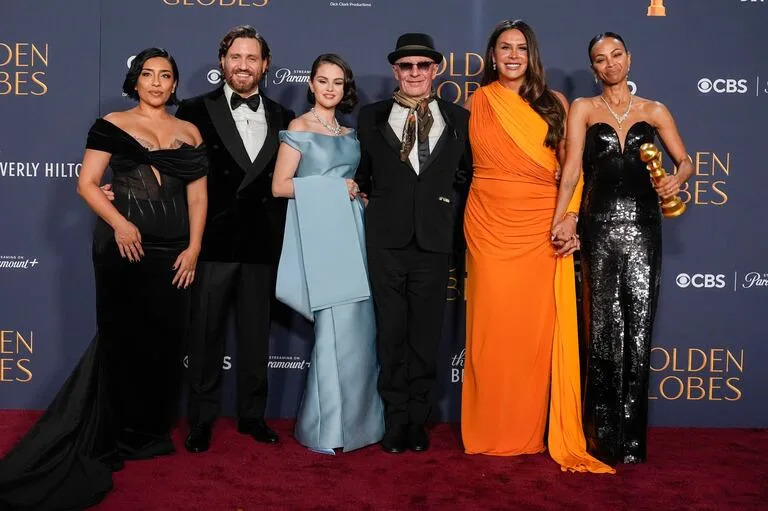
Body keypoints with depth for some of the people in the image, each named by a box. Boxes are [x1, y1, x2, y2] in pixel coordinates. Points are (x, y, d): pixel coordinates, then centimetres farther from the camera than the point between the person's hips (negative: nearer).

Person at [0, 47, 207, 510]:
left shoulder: (189, 133, 10)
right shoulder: (112, 125, 1)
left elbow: (198, 195, 6)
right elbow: (88, 183, -4)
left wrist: (193, 249, -4)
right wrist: (118, 223, -19)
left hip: (174, 251, 3)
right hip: (124, 246, -3)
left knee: (166, 340, 8)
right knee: (123, 337, 5)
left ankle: (152, 431, 25)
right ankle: (112, 435, 20)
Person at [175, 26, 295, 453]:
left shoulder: (282, 118, 8)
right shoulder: (196, 111, -1)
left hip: (262, 244, 3)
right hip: (214, 241, -3)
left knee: (256, 334, 12)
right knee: (207, 334, 7)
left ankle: (252, 414, 26)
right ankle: (202, 419, 20)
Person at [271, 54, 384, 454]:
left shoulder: (348, 133, 18)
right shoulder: (299, 128, 1)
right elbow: (280, 186, -7)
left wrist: (357, 193, 4)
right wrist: (334, 188, -10)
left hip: (350, 232, 6)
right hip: (319, 234, -6)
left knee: (359, 327, 4)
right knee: (337, 328, -8)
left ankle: (354, 419, 17)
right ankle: (325, 428, 5)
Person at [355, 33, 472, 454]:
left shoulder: (459, 119, 8)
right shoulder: (371, 117, 8)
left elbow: (467, 175, 10)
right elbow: (361, 173, 14)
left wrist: (447, 208, 1)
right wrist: (371, 203, 2)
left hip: (434, 240, 0)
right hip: (386, 239, 0)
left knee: (426, 333, 6)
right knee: (391, 332, 5)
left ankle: (417, 420, 19)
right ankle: (396, 419, 17)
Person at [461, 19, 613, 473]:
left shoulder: (555, 105, 9)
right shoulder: (478, 103, 8)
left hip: (543, 232, 1)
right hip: (491, 230, 0)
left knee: (539, 329, 1)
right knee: (493, 328, 1)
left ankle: (534, 431, 14)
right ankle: (491, 432, 12)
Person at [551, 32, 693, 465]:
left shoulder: (655, 111, 14)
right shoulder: (584, 109, 10)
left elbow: (685, 161, 13)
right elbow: (573, 165, -2)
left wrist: (677, 179, -11)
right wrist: (562, 216, -16)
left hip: (642, 228, 1)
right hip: (599, 227, -1)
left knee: (638, 331, -1)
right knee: (603, 331, 1)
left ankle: (630, 437, 9)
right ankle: (604, 434, 11)